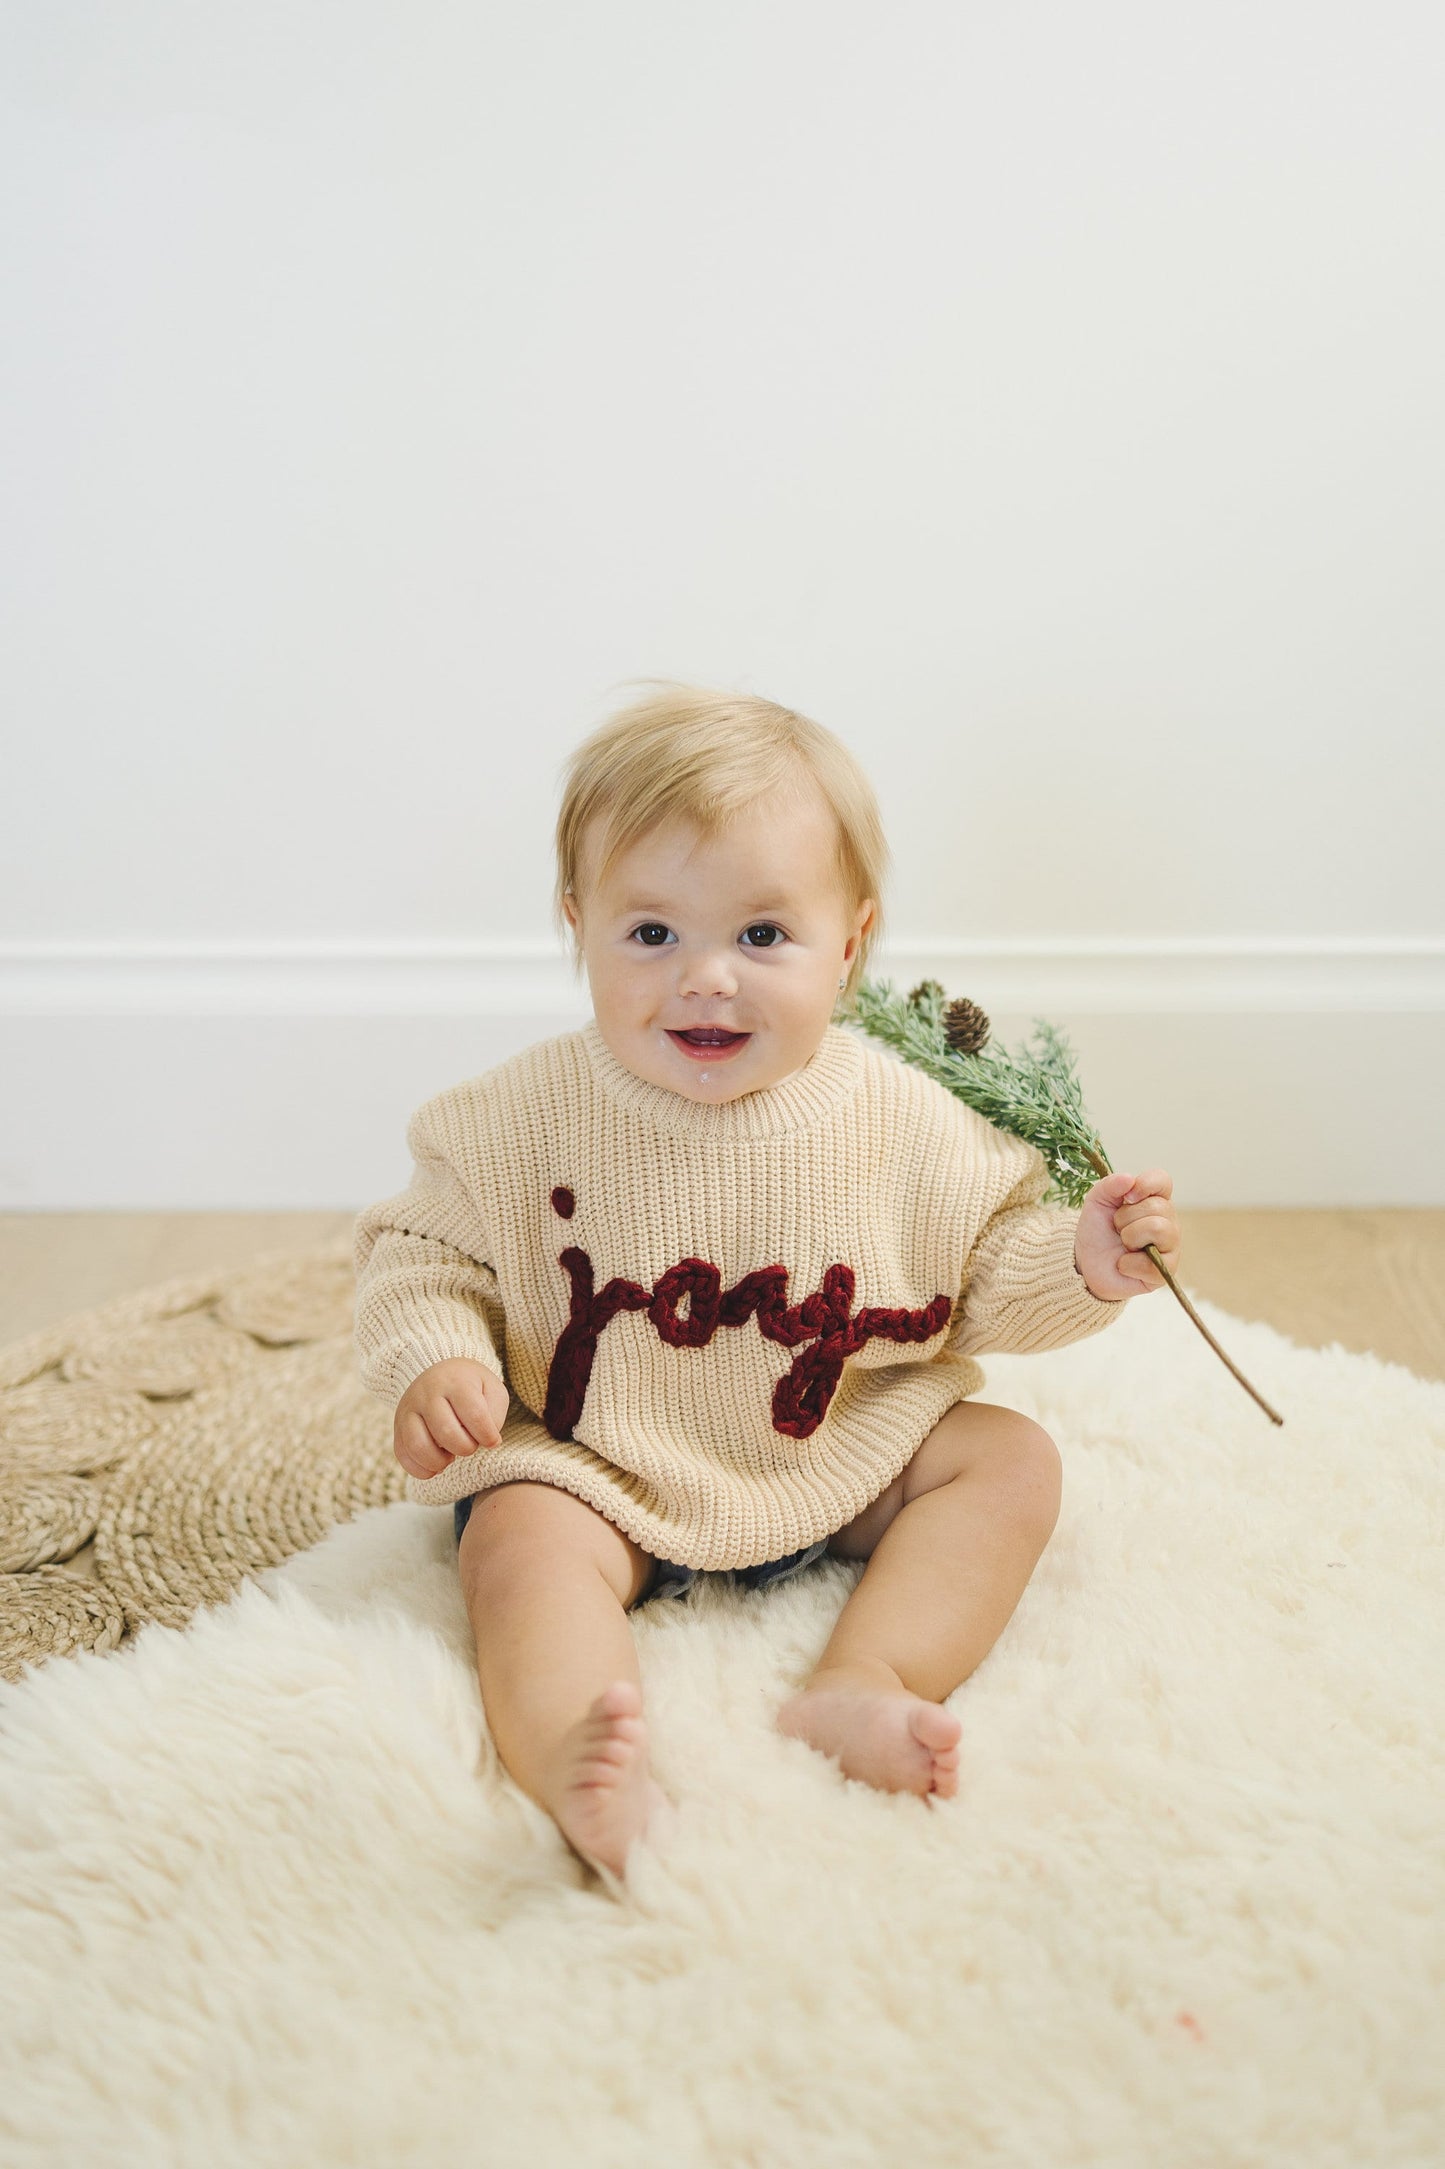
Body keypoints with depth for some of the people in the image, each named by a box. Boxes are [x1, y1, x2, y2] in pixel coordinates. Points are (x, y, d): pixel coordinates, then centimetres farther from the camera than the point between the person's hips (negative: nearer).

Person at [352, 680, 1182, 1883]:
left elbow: (986, 1268, 3)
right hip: (601, 1473, -2)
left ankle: (862, 1682, -26)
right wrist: (434, 1362, -25)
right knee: (521, 1538, -28)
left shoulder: (897, 1121, -9)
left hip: (848, 1460, 3)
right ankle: (570, 1755, -49)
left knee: (1012, 1458, -10)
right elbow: (422, 1252, -6)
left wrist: (1080, 1263, -15)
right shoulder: (529, 1119, -14)